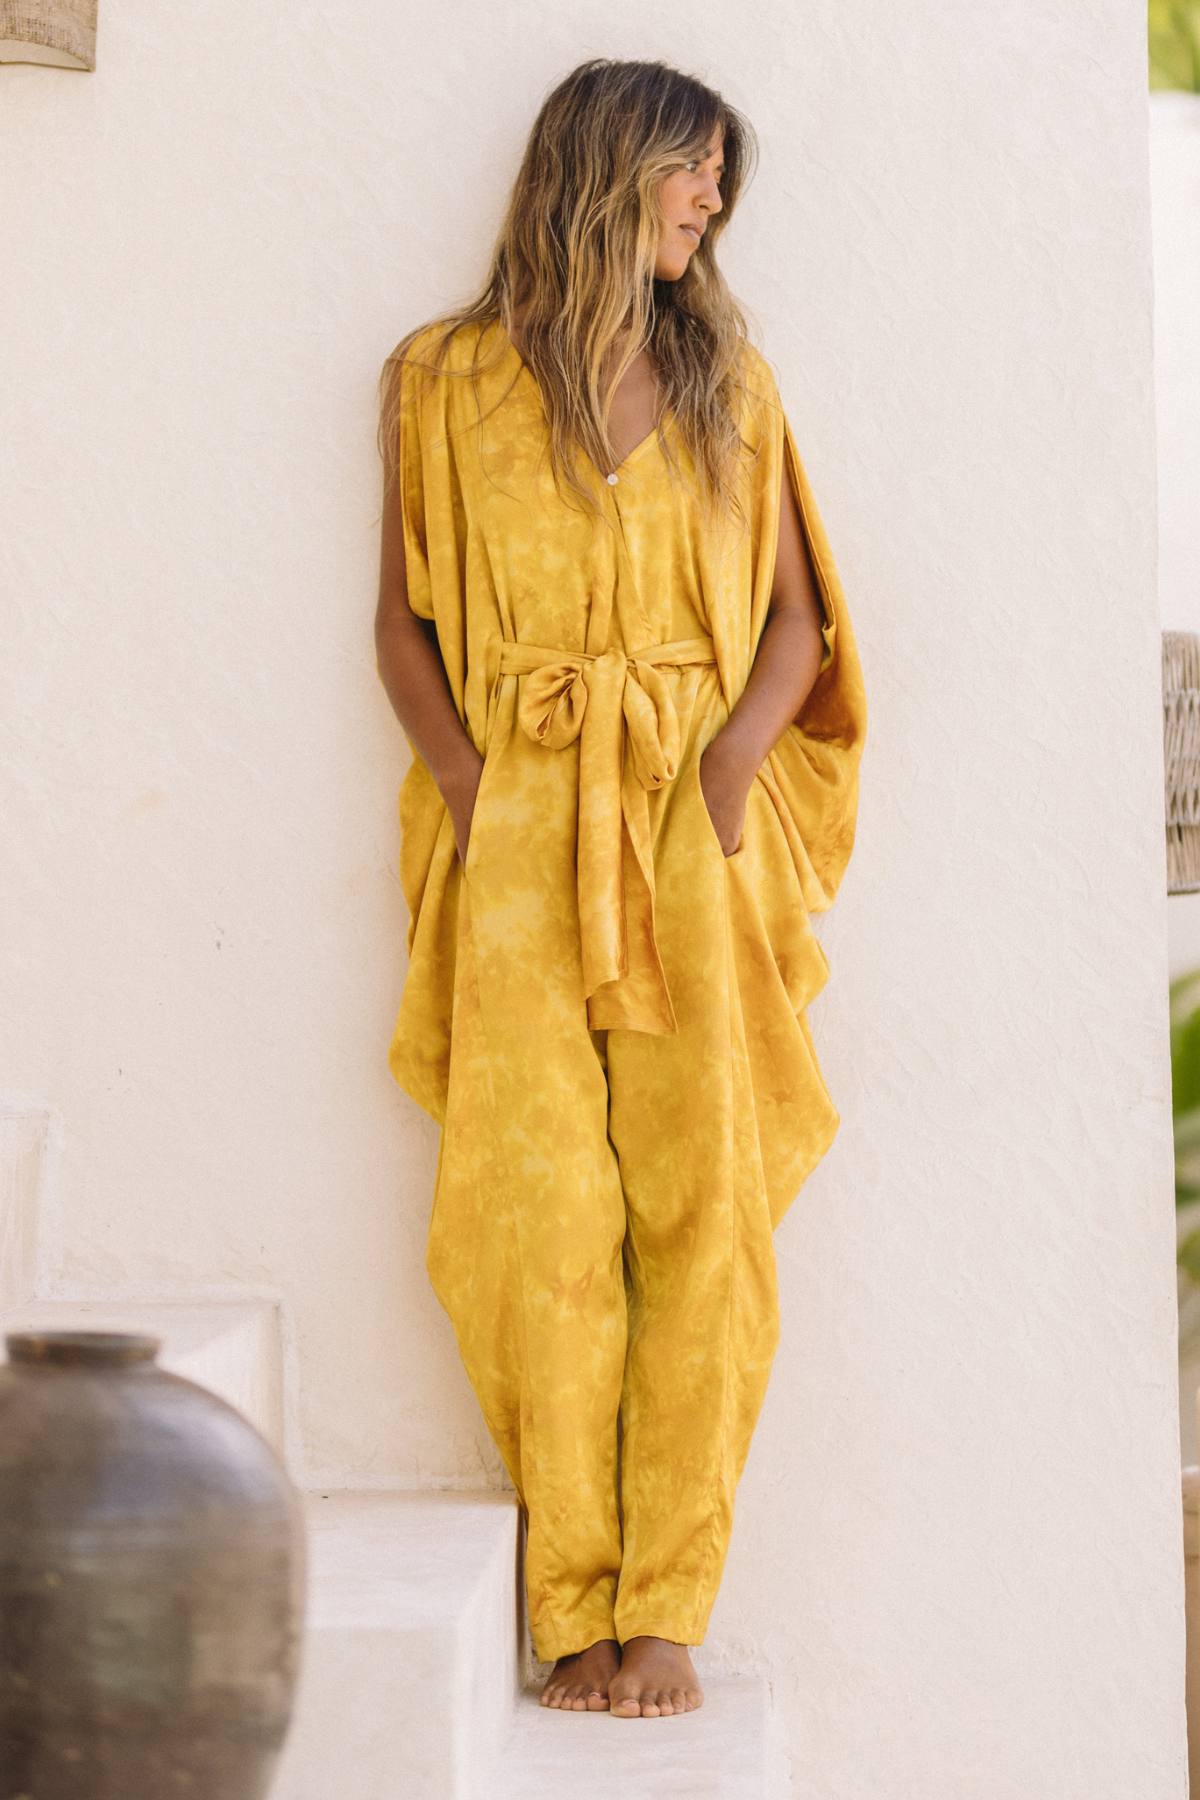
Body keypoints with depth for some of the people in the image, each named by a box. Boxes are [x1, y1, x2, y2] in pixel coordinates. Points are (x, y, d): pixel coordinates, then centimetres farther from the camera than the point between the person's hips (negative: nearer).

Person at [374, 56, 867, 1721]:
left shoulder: (728, 379, 14)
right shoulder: (447, 380, 9)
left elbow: (797, 616, 11)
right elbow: (404, 621, 9)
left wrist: (729, 769, -6)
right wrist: (467, 789, -7)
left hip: (694, 835, 2)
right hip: (517, 842, -1)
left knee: (703, 1218, -7)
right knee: (539, 1227, -8)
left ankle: (666, 1613, -3)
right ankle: (576, 1615, -3)